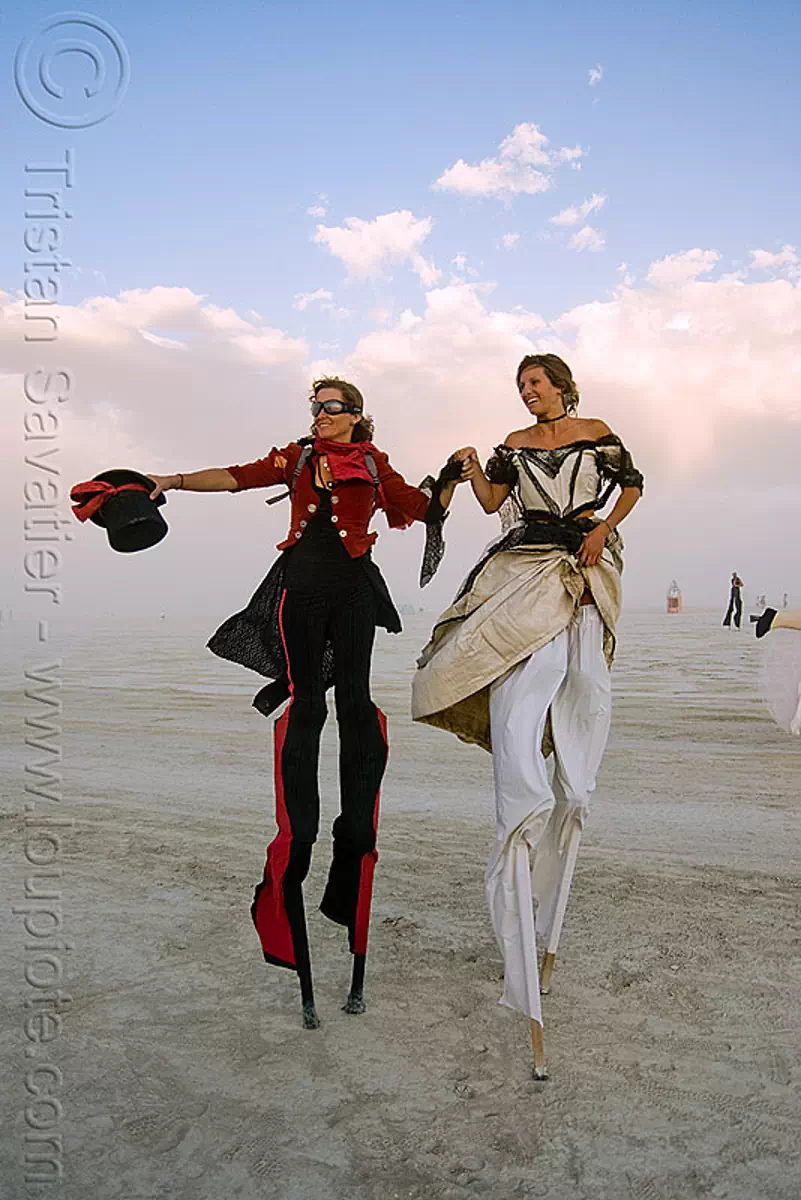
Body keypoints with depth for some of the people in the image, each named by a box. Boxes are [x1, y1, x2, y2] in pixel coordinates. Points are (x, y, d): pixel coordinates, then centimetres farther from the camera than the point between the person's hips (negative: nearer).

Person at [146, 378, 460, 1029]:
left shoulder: (375, 465, 16)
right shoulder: (297, 456, 18)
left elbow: (419, 506, 17)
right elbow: (241, 477, 8)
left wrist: (451, 478, 3)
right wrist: (174, 480, -1)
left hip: (354, 585, 0)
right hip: (301, 583, 1)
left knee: (354, 697, -8)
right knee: (306, 702, -4)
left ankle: (357, 831, -3)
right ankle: (299, 835, -1)